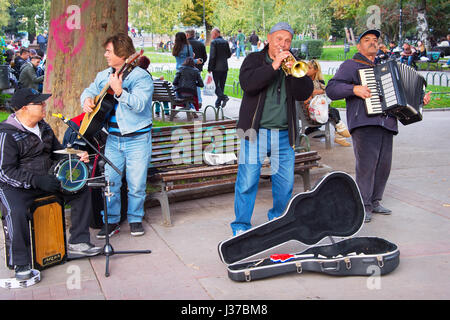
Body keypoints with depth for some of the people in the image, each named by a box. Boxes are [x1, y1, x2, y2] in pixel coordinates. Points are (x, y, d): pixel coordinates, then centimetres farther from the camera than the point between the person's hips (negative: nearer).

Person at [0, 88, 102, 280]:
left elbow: (58, 152, 22)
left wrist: (76, 156, 0)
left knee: (82, 191, -2)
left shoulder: (44, 128, 8)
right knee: (16, 212, -36)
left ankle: (78, 242, 4)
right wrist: (38, 181, -28)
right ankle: (21, 264, -18)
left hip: (45, 180, 7)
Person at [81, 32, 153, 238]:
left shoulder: (141, 77, -10)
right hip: (113, 138, 5)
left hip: (137, 139, -5)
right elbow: (89, 90, 26)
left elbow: (139, 104, -23)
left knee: (136, 184, 0)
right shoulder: (103, 76, 11)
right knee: (110, 181, 4)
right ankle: (111, 221, 18)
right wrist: (87, 99, 3)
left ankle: (135, 219, 20)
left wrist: (119, 91, -35)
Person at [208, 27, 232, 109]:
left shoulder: (214, 42, -10)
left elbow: (212, 56, -16)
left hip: (216, 68, -6)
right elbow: (229, 55, 13)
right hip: (225, 67, 6)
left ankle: (223, 97, -19)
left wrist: (209, 68, -12)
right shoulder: (225, 42, 9)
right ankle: (218, 103, 17)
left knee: (215, 85, 1)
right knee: (221, 85, 11)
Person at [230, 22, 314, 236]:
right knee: (247, 180, -4)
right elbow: (247, 83, -15)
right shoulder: (254, 59, 5)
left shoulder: (294, 64, 14)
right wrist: (274, 66, -19)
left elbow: (304, 93, 0)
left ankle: (279, 219, 28)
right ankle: (241, 225, 6)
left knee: (285, 181, 8)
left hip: (284, 134, 4)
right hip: (256, 131, -3)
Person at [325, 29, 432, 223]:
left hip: (386, 124, 7)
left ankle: (375, 201, 17)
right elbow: (331, 89, -5)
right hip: (364, 124, -6)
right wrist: (354, 89, -19)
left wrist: (420, 99, 26)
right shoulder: (351, 65, 7)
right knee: (366, 164, -12)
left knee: (384, 165, 4)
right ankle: (363, 206, -4)